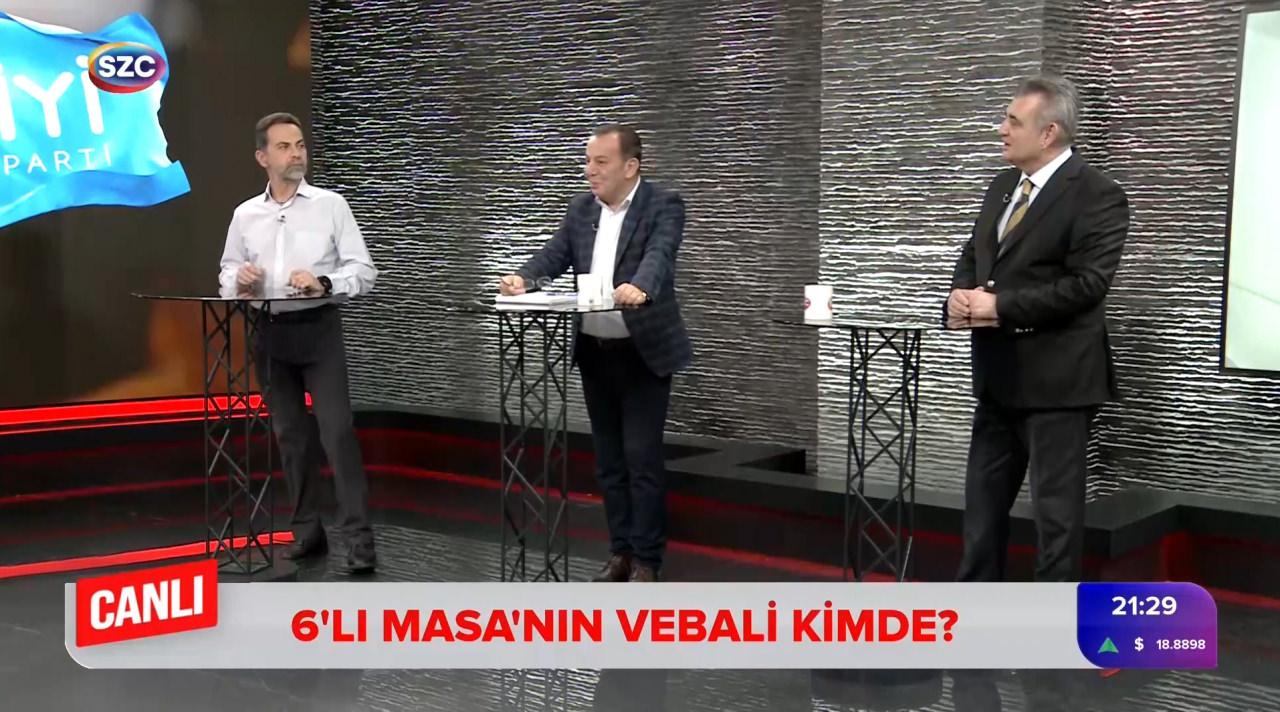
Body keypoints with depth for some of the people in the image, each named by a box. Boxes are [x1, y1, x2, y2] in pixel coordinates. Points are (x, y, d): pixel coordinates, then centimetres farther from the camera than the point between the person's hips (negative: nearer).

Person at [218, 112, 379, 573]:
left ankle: (358, 537, -7)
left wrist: (323, 282, -21)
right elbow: (227, 272, 17)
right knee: (289, 433, 10)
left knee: (337, 430, -10)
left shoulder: (331, 205, -1)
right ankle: (306, 530, 21)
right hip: (270, 332, 4)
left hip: (318, 328, -4)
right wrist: (239, 280, -7)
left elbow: (363, 271, -4)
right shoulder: (245, 214, 9)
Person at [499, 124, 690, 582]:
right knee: (609, 458, 11)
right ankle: (621, 552, 22)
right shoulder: (581, 208, 9)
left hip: (643, 353, -6)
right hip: (594, 352, 6)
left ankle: (647, 561, 6)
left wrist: (638, 288, -47)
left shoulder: (663, 205, -9)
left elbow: (659, 255, -26)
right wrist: (524, 277, -19)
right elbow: (555, 254, 2)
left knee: (642, 457, -4)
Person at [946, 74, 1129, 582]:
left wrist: (999, 304, -20)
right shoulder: (1002, 187, 12)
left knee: (1056, 505, 2)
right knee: (983, 497, 16)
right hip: (999, 374, 8)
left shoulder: (1097, 195, -13)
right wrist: (961, 292, -4)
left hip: (1056, 378, -8)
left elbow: (1087, 283, -21)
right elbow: (973, 255, 19)